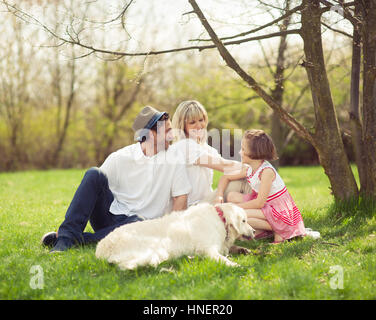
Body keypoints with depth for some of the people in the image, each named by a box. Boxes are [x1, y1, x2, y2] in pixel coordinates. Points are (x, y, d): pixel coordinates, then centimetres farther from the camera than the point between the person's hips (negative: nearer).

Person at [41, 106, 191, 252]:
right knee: (94, 174, -23)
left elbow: (181, 198, -1)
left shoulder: (174, 161, -1)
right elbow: (92, 186, -1)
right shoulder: (119, 158, -3)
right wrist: (69, 225, -8)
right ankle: (68, 233, -29)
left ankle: (75, 240, -33)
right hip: (112, 212, 1)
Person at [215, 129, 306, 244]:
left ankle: (277, 230, -9)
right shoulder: (248, 169, 1)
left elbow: (259, 203, -24)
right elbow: (225, 177, 15)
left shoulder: (267, 171, -24)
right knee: (232, 196, -1)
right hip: (266, 206, 9)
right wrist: (219, 195, -3)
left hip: (280, 212, -9)